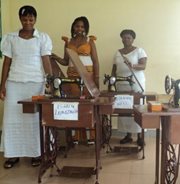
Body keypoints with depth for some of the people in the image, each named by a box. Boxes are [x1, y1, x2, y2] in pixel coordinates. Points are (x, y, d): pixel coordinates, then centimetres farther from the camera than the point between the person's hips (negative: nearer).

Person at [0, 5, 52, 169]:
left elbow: (46, 61, -3)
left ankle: (36, 153, 13)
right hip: (14, 83, 2)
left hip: (36, 83, -2)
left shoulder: (43, 38, 2)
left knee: (34, 118, 1)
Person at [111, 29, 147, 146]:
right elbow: (114, 68, 16)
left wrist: (133, 66, -32)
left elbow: (143, 66, -13)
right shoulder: (118, 53, 13)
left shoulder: (139, 51, -2)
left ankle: (140, 136, 5)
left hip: (136, 84, -4)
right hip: (121, 85, 4)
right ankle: (128, 135, 13)